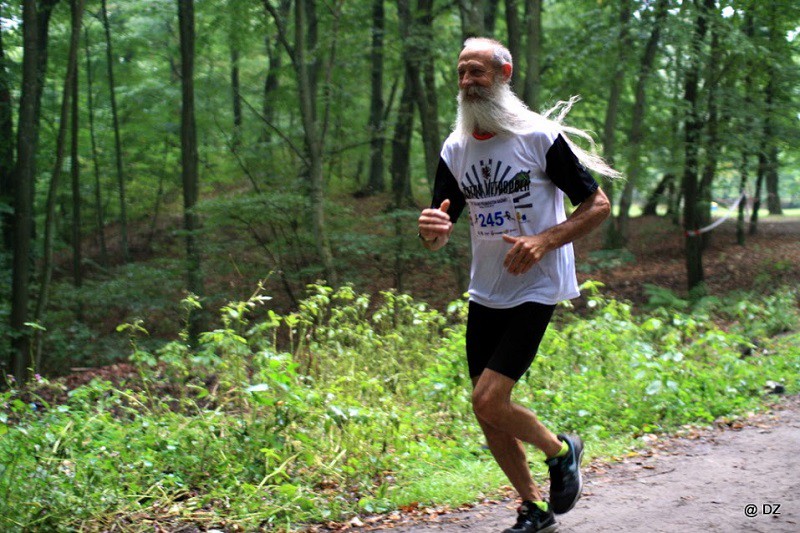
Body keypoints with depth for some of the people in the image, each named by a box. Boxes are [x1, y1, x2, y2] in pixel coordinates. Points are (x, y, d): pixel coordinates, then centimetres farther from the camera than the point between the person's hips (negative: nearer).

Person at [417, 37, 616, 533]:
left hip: (535, 289, -6)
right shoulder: (455, 149, 4)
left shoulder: (541, 137, -11)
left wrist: (544, 241, -22)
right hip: (485, 295, 6)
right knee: (487, 411, 8)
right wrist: (432, 230, -20)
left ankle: (561, 450, 14)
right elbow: (438, 236, 5)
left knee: (489, 400, -16)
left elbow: (598, 205, -7)